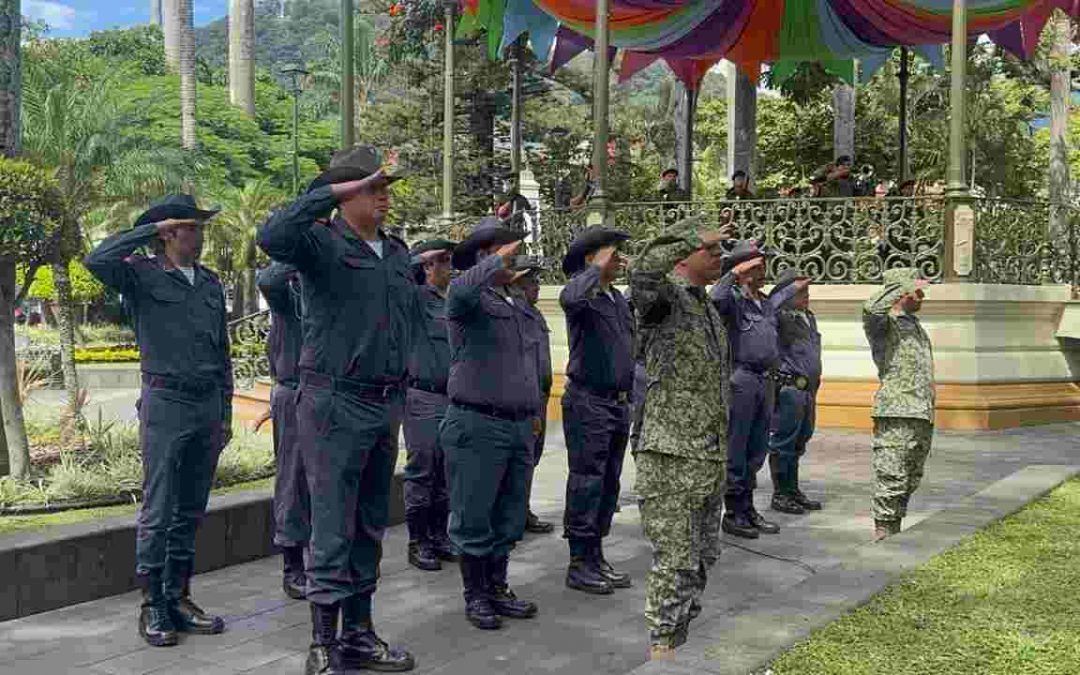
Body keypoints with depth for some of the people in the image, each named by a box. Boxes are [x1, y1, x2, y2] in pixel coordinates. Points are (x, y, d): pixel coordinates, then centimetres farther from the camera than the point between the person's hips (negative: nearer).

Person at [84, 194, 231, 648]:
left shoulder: (211, 283, 14)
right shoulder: (142, 275, -1)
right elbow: (97, 261, -23)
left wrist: (225, 412, 15)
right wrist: (152, 228, -13)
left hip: (208, 405, 5)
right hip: (165, 402, -5)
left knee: (190, 512, 10)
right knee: (158, 512, -3)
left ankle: (178, 597, 19)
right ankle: (152, 606, 6)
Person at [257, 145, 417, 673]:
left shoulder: (398, 252, 13)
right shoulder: (320, 243, -8)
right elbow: (271, 237, -30)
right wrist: (332, 193, -23)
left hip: (386, 405, 7)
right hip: (335, 403, -7)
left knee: (370, 528, 14)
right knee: (333, 530, -3)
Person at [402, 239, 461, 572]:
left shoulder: (450, 306, 15)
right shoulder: (416, 298, -4)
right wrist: (422, 256, -14)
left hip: (452, 398, 7)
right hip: (423, 398, -7)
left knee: (445, 473, 10)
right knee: (421, 473, -2)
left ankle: (439, 536, 19)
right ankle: (417, 542, 5)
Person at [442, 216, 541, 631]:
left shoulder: (516, 307, 18)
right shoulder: (469, 298, -7)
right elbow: (462, 289, -34)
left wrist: (534, 412, 23)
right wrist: (498, 260, -22)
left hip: (520, 426, 8)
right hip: (478, 425, -8)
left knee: (510, 518, 14)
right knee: (474, 519, 3)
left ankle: (497, 588, 26)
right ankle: (475, 596, 15)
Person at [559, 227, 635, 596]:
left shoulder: (619, 298, 16)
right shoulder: (583, 293, -10)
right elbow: (570, 298, -35)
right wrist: (598, 270, -26)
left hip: (619, 403, 8)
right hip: (588, 402, -8)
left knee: (609, 485, 12)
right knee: (586, 484, -4)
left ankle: (596, 556, 22)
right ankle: (580, 564, 4)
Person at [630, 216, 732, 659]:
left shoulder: (710, 310, 17)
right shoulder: (664, 296, -8)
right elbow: (642, 273, -34)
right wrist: (695, 238, -25)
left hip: (711, 459, 9)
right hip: (671, 458, -9)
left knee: (701, 559, 15)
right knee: (674, 561, -6)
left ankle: (679, 639, 29)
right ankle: (661, 649, 5)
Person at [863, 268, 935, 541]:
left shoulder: (915, 326, 23)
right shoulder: (883, 323, -3)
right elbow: (871, 308, -29)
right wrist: (906, 286, -17)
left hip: (923, 416, 9)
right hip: (896, 414, -9)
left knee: (911, 480, 12)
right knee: (892, 477, -11)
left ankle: (895, 530, 19)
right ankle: (882, 532, -6)